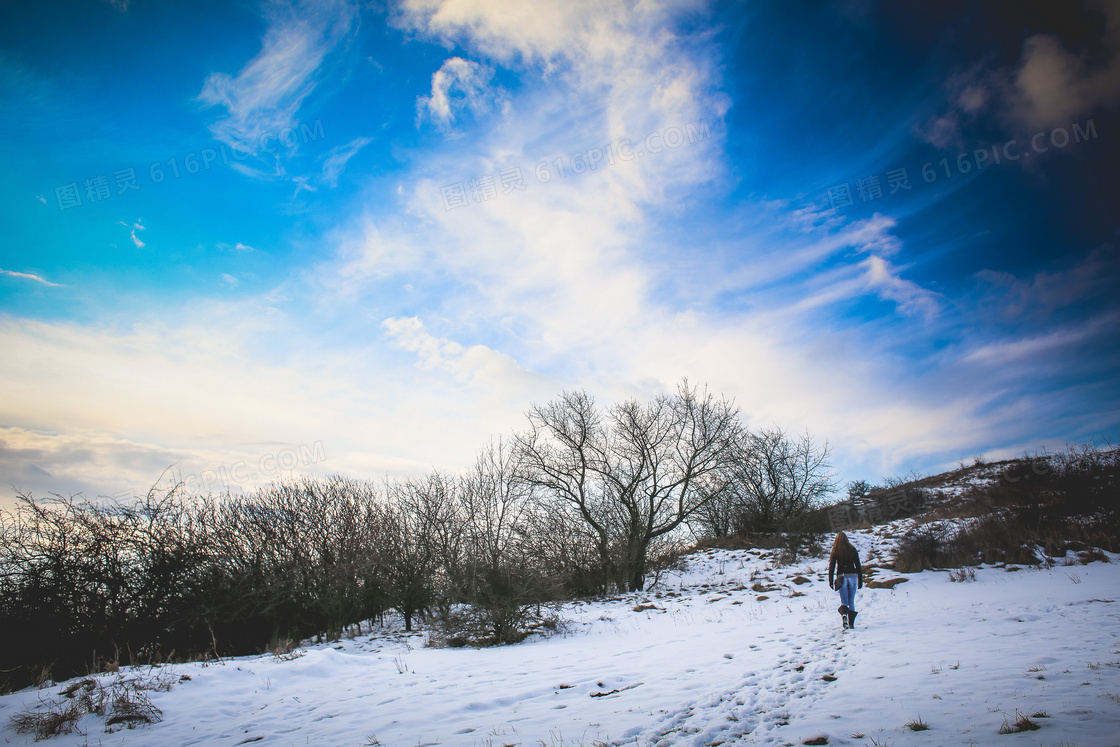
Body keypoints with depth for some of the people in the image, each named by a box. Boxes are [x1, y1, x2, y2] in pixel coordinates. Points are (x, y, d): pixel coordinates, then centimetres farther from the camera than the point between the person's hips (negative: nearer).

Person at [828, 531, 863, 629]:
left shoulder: (835, 551, 0)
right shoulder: (853, 550, 4)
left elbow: (831, 567, -3)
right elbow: (858, 566, 4)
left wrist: (830, 581, 1)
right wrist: (860, 581, 9)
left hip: (841, 577, -1)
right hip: (853, 576, 1)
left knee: (844, 601, 2)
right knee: (851, 601, 12)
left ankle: (844, 614, -28)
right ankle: (851, 623, 8)